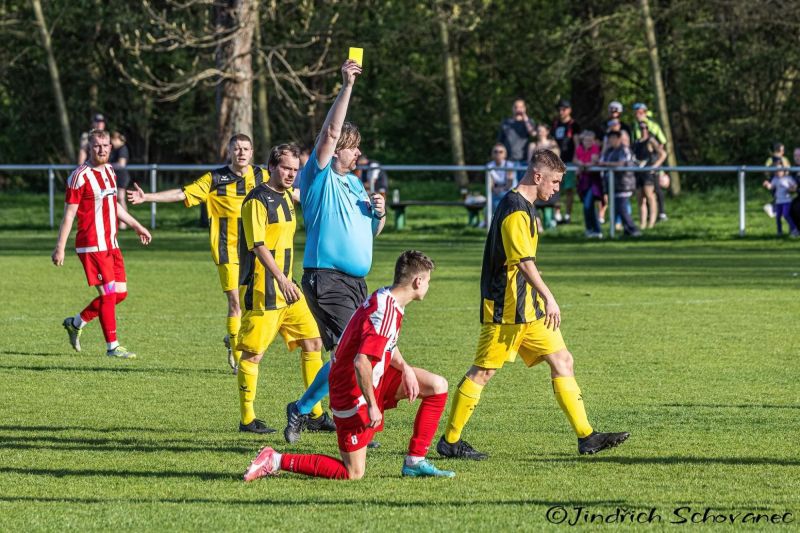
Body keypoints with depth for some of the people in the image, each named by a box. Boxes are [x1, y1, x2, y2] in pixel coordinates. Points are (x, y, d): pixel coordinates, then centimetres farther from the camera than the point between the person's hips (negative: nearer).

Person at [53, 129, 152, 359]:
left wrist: (136, 226, 31)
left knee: (120, 292, 8)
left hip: (111, 243, 8)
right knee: (108, 294, -8)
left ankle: (76, 323, 24)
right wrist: (60, 248, -14)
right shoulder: (80, 176, -12)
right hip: (92, 245, -8)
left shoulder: (109, 171, 12)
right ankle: (112, 347, 2)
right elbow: (69, 214, -12)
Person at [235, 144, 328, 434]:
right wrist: (281, 279, -29)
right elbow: (258, 246, -21)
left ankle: (315, 412, 12)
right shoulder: (257, 200, -13)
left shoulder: (286, 197, 15)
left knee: (312, 343, 7)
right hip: (261, 290, -9)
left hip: (286, 286, 9)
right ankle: (247, 418, 3)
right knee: (253, 352, -3)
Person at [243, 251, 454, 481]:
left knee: (438, 386, 9)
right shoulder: (386, 312, -26)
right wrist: (372, 406, -25)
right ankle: (277, 461, -2)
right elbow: (361, 362, -32)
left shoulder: (386, 298, 4)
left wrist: (405, 368, 3)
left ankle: (415, 462, 12)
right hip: (354, 391, -10)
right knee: (353, 474, -5)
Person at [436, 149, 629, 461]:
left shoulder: (523, 207, 16)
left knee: (562, 361, 5)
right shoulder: (515, 210, -16)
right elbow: (524, 261, -25)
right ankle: (449, 440, 5)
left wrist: (541, 299, 27)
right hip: (505, 307, -10)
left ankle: (586, 437, 4)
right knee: (483, 371, -3)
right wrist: (548, 298, -29)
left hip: (528, 306, 10)